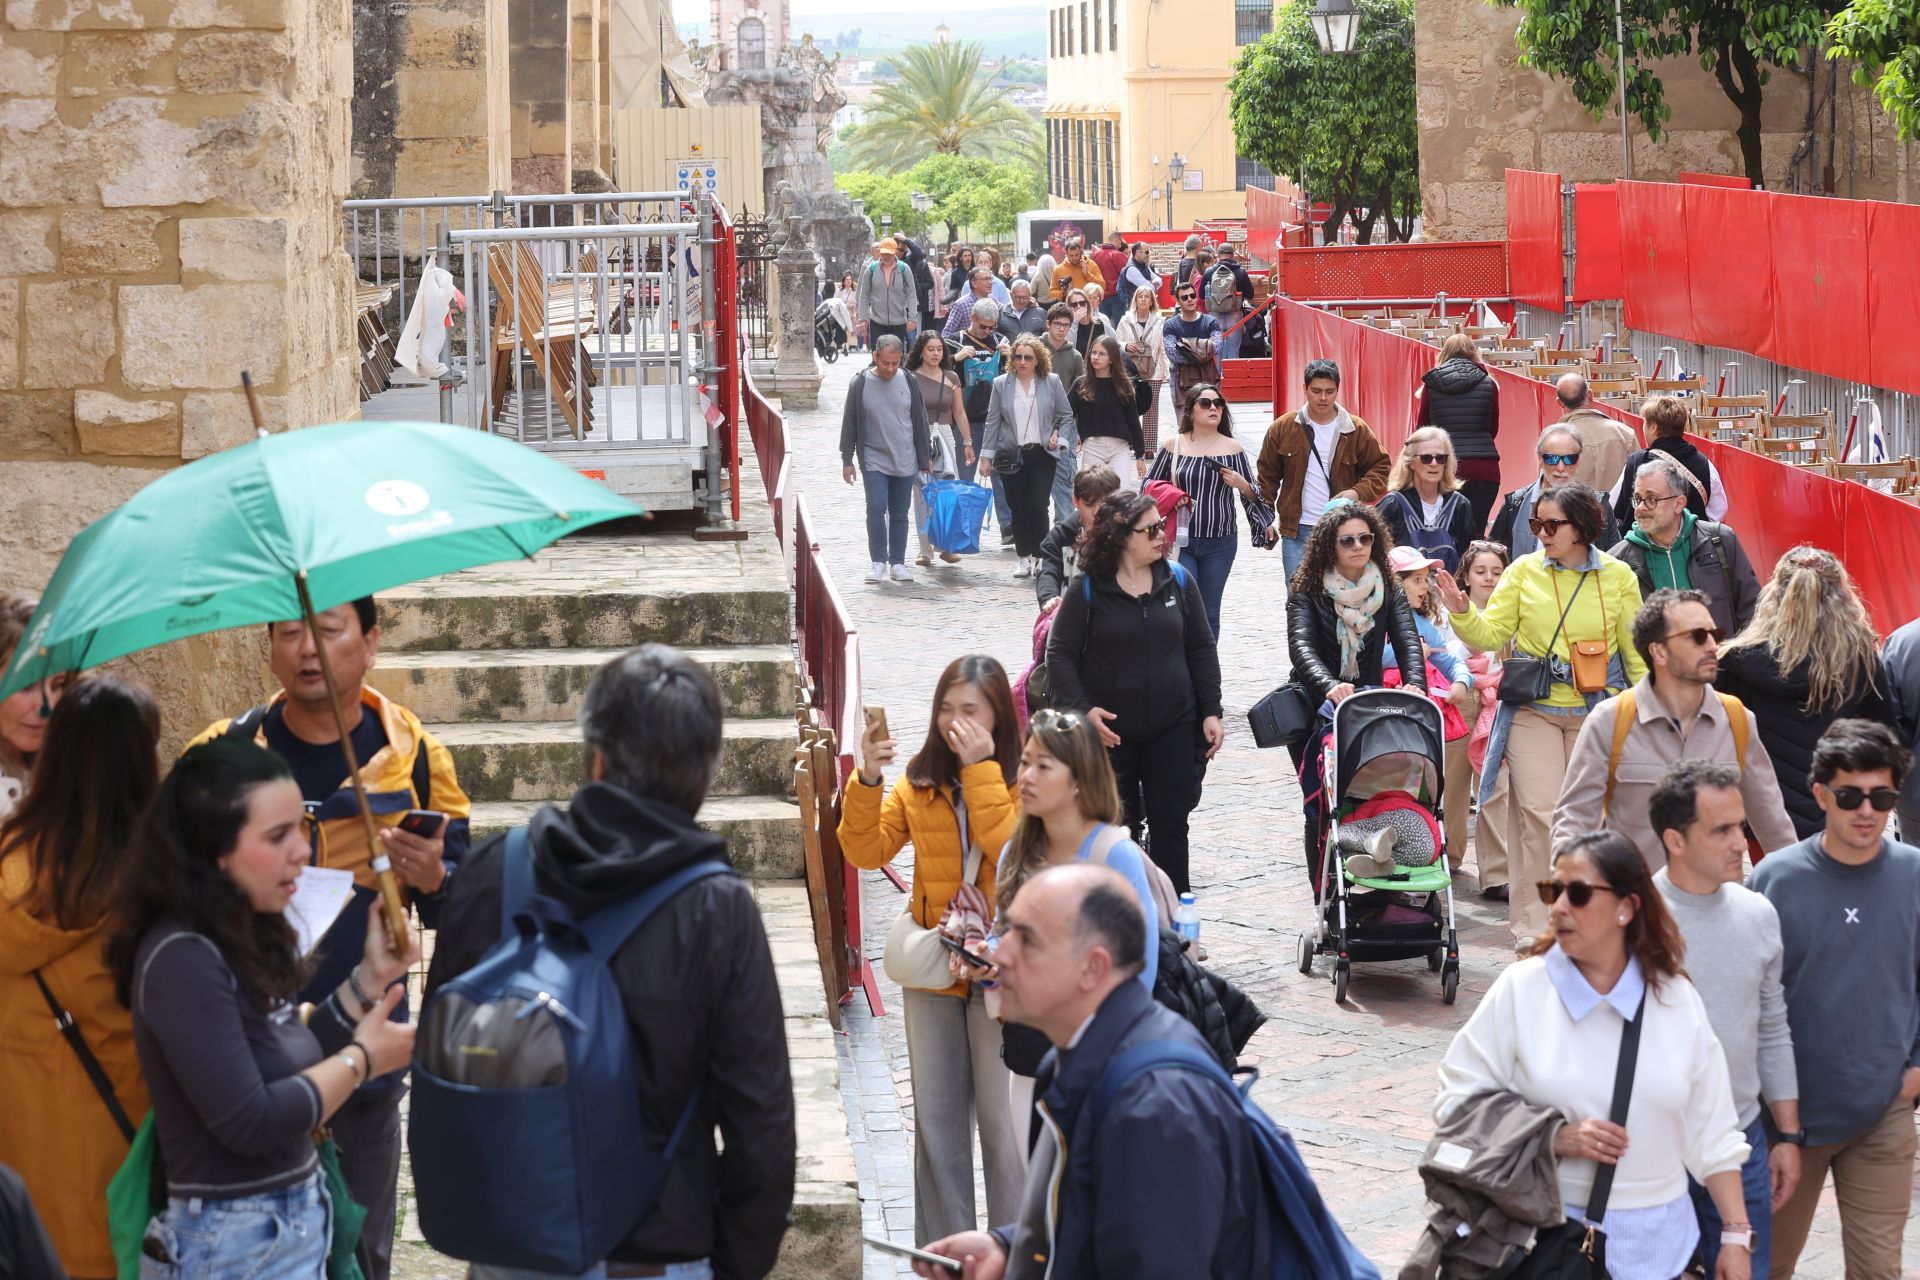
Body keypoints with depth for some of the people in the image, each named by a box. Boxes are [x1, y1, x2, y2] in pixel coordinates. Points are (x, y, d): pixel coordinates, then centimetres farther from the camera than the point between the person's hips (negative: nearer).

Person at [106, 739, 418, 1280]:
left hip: (297, 1227, 9)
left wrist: (369, 980, 6)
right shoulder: (183, 960, -20)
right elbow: (249, 1123, -23)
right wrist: (361, 1059, -12)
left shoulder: (245, 940, 6)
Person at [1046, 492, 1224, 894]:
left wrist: (1211, 712, 2)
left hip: (1173, 728, 2)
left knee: (1170, 822, 4)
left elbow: (1201, 649, 7)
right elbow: (1060, 653, -6)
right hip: (1110, 731, -2)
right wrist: (1082, 709, -17)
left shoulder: (1179, 582, 1)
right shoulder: (1087, 589, -8)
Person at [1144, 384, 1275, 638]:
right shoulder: (1174, 445, 2)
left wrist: (1242, 485, -12)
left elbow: (1254, 496, 9)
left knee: (1209, 614, 8)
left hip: (1220, 543, 1)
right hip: (1180, 540, -1)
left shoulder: (1233, 448, 4)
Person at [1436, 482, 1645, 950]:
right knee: (1539, 814, -8)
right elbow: (1491, 634, 0)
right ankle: (1531, 929, -3)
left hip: (1596, 713, 1)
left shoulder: (1617, 576, 2)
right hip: (1533, 710, -1)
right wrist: (1462, 614, -19)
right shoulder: (1524, 570, 1)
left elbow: (1636, 650, 8)